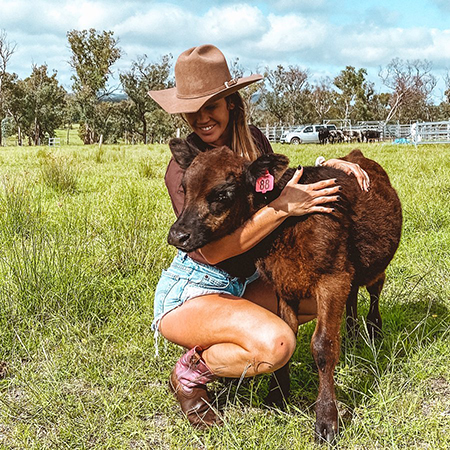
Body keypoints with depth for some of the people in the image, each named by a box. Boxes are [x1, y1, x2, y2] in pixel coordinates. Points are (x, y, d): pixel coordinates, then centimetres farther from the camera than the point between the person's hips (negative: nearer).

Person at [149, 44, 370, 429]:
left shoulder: (251, 139, 1)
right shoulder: (185, 165, -20)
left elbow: (282, 183, 15)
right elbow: (211, 250, -26)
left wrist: (327, 165, -3)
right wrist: (282, 207, -32)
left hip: (240, 282, 8)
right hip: (188, 293, -8)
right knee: (277, 344, -32)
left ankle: (224, 341, 9)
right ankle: (191, 372, -3)